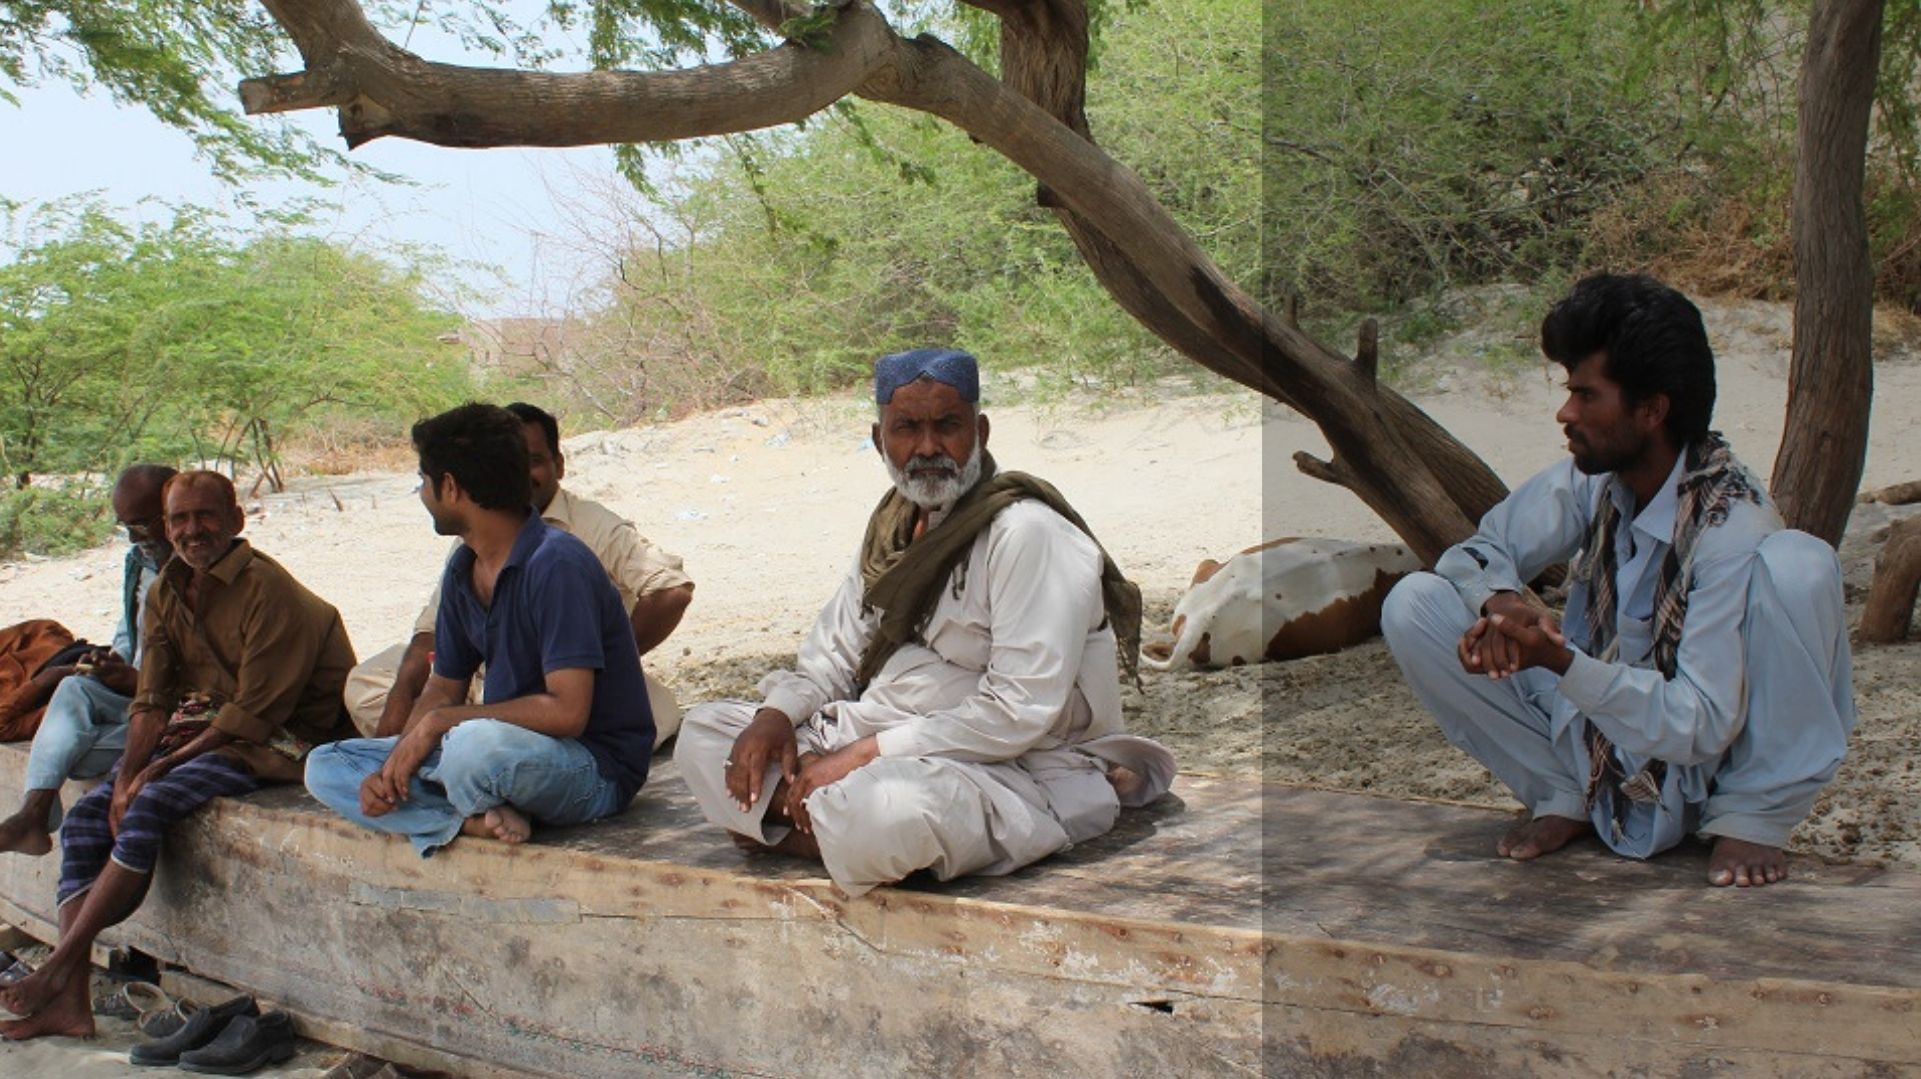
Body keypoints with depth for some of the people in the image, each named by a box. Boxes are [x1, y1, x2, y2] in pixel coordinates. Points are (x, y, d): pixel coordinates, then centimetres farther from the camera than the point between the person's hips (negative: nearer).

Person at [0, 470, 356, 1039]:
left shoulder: (266, 588, -17)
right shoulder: (165, 593, 8)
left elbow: (255, 711, -19)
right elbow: (151, 700, 5)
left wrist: (160, 768, -17)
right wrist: (127, 774, -12)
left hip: (273, 739, -8)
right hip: (201, 726, 8)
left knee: (150, 808, -27)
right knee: (87, 816, -8)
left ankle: (59, 967, -18)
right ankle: (69, 999, -14)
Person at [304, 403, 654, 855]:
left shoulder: (557, 564, -20)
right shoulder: (463, 570, 8)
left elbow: (566, 711, -27)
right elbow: (443, 689, 13)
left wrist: (439, 721, -19)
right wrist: (394, 766, -6)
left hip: (595, 767, -9)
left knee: (475, 747, -41)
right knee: (325, 766, 2)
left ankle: (480, 813, -6)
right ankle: (477, 820, -17)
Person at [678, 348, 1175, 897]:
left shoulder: (1026, 533, -16)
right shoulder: (896, 522, 11)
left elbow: (1021, 712, -22)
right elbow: (837, 649, 18)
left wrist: (864, 753, -21)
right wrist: (776, 714, -4)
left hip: (1013, 768, -9)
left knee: (886, 807, -43)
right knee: (703, 731, -1)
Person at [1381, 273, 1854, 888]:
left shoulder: (1733, 529, -24)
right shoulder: (1591, 480, -8)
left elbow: (1702, 727, -27)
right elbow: (1482, 550, -1)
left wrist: (1563, 662, -39)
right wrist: (1501, 604, -25)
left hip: (1707, 766, -5)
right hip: (1598, 737, 5)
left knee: (1797, 563, -31)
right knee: (1414, 606, -12)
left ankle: (1751, 815, -11)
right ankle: (1567, 797, 0)